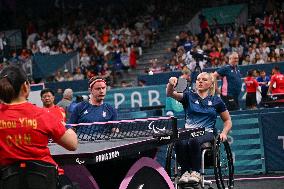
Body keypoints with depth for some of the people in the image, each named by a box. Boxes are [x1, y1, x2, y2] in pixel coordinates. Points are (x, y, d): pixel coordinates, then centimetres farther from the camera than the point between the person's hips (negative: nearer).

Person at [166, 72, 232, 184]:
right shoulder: (189, 96, 15)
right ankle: (185, 172, -30)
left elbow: (228, 120, 21)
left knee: (194, 141, -39)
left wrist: (224, 133, 0)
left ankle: (195, 173, -34)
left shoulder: (216, 100, 15)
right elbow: (170, 94, -2)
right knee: (181, 143, -37)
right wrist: (171, 84, -25)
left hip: (207, 133, -1)